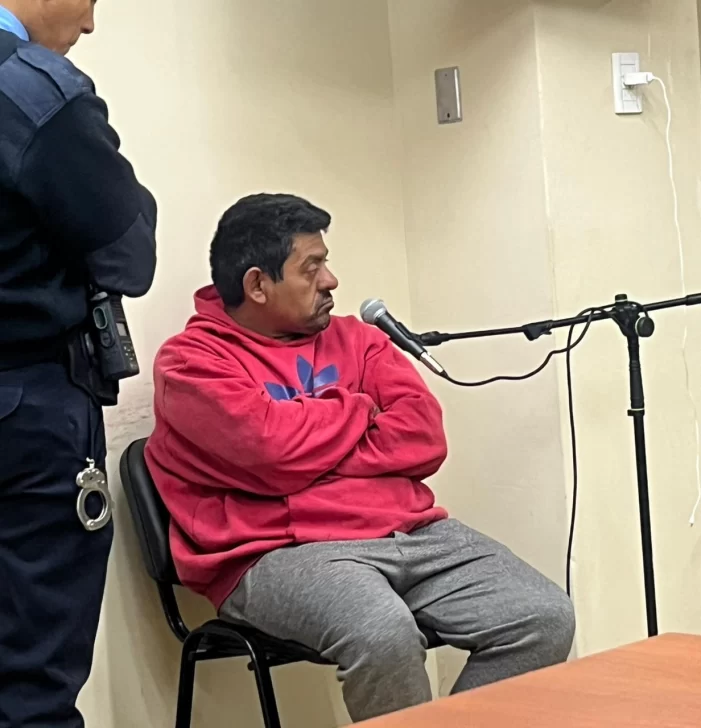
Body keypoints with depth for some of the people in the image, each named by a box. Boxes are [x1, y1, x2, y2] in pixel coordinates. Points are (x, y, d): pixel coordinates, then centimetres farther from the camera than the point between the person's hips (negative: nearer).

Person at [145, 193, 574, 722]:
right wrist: (357, 410, 4)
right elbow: (276, 447, -15)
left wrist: (315, 451, -7)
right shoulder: (191, 361, 2)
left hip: (412, 533, 6)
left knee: (545, 618, -14)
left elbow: (424, 437, 6)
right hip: (282, 552, -6)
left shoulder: (354, 338, 18)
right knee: (383, 634, -36)